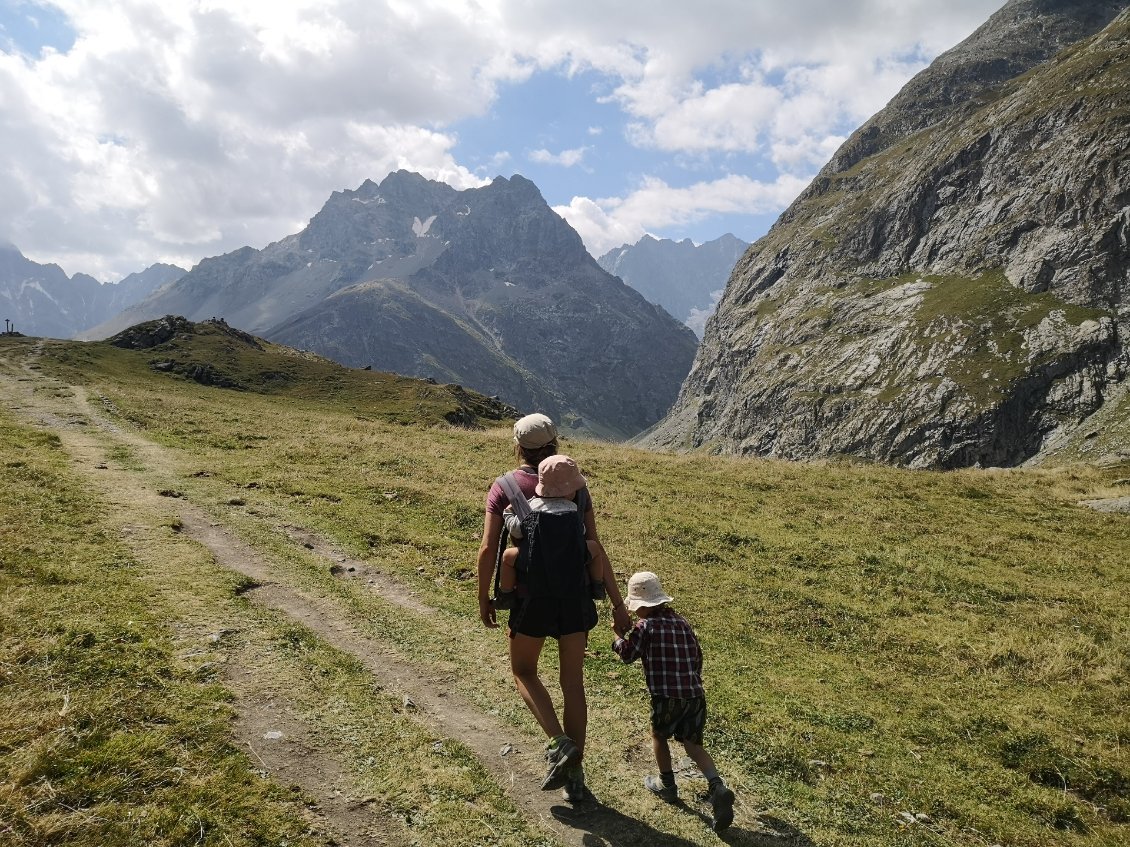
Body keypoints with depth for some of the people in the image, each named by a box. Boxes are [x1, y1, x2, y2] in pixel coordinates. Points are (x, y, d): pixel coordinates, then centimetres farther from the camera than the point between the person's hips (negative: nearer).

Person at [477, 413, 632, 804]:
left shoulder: (504, 488, -6)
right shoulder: (575, 487, 1)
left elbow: (488, 549, -10)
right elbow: (595, 548, -2)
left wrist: (483, 599, 4)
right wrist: (617, 604, 2)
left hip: (533, 596, -2)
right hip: (576, 595, 3)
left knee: (523, 671, 21)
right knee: (573, 682, 14)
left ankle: (558, 743, 2)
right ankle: (575, 776, 21)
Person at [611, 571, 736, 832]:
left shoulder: (645, 626, -6)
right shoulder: (681, 621, 13)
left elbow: (628, 654, -1)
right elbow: (697, 655, 18)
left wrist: (618, 635, 16)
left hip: (666, 696, -5)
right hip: (695, 694, 6)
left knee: (659, 735, 20)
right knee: (693, 744, 13)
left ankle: (667, 785, 31)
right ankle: (717, 787, -6)